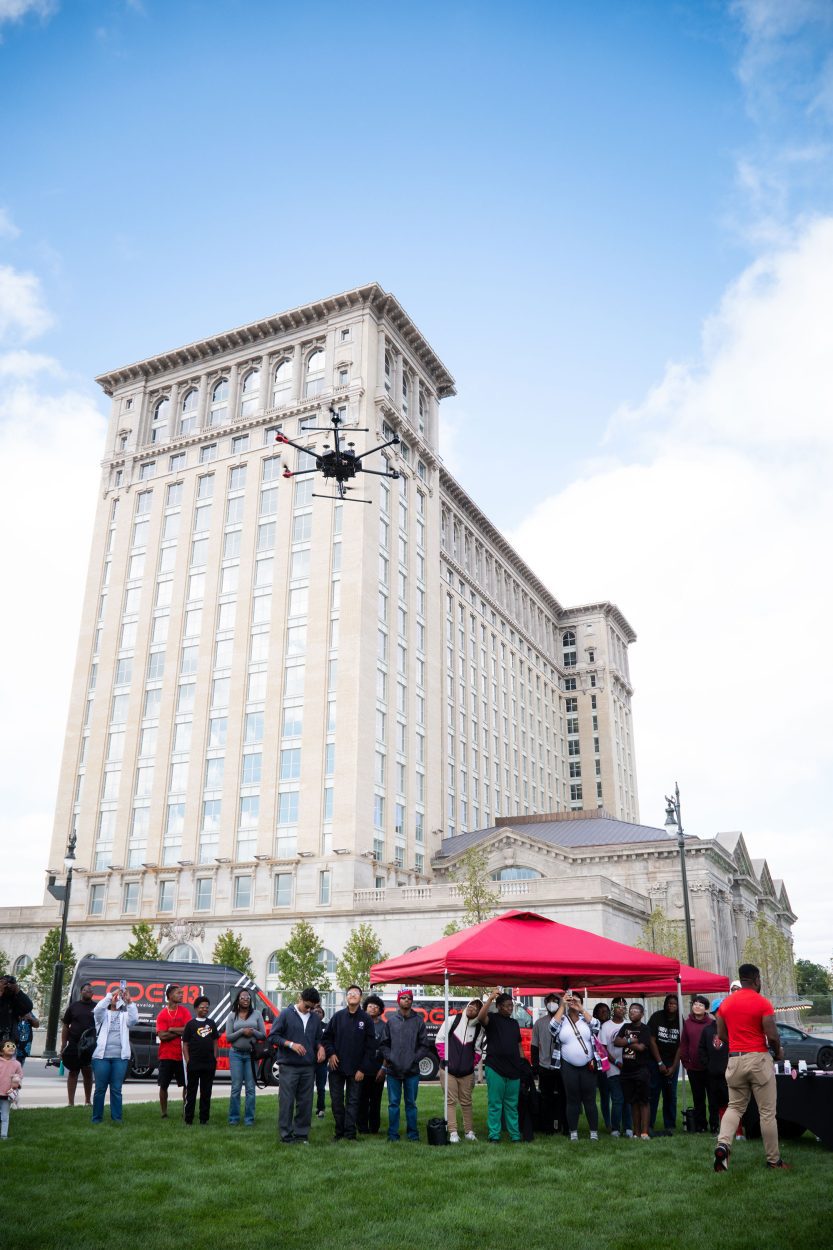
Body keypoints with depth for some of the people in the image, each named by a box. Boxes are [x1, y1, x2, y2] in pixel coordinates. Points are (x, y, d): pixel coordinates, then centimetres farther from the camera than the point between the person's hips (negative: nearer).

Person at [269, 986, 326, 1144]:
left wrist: (321, 1047, 0)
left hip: (308, 1067, 4)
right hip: (289, 1067, -4)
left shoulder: (316, 1018, 11)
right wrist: (291, 1044, -15)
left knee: (305, 1102, 7)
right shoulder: (286, 1014, -2)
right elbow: (273, 1036, -3)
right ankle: (286, 1135, 8)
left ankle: (302, 1134, 17)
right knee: (287, 1101, -2)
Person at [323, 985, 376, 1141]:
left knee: (352, 1101, 1)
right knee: (336, 1101, 7)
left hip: (356, 1070, -2)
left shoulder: (366, 1019, -2)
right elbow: (327, 1036, 8)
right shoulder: (337, 1016, 3)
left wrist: (363, 1069, -8)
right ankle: (339, 1133, 19)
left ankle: (350, 1134, 7)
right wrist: (330, 1053, -6)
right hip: (336, 1067, 2)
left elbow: (370, 1046, -3)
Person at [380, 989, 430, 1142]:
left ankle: (412, 1133, 17)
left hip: (412, 1071, -1)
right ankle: (393, 1134, 13)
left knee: (411, 1103, 7)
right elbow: (384, 1044, 8)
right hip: (393, 1070, 1)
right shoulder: (391, 1021, 6)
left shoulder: (419, 1021, 4)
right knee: (393, 1103, 5)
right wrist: (389, 1058, -6)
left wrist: (414, 1059, -7)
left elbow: (424, 1046, 3)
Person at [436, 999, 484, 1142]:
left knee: (466, 1102, 10)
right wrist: (444, 1058, -6)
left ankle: (469, 1131, 19)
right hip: (448, 1069, -2)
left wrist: (473, 1064, 2)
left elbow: (477, 1050, 11)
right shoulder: (452, 1020, -5)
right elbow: (439, 1039, -2)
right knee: (451, 1101, 1)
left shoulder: (479, 1028, 1)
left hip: (467, 1072, 2)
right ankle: (453, 1133, 4)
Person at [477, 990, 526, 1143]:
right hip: (495, 1068, -5)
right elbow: (481, 1017, -24)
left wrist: (523, 1063, 14)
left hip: (513, 1069, 5)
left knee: (512, 1105, 10)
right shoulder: (492, 1018, -2)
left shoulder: (514, 1023, 17)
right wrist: (490, 998, -27)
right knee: (495, 1104, -2)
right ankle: (494, 1135, 3)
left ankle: (515, 1135, 15)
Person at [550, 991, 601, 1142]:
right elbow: (553, 1026, -16)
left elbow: (595, 1025, -13)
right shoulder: (563, 1020, 4)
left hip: (588, 1066, 0)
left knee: (590, 1100, 4)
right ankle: (573, 1132, 14)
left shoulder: (586, 1019, 6)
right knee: (572, 1100, 6)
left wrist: (580, 1008, -14)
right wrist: (562, 1005, -15)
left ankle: (594, 1132, 12)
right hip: (569, 1067, 0)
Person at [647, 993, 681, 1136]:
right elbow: (652, 1041, -5)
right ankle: (648, 1125, 1)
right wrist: (660, 1063, -7)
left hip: (672, 1063, 2)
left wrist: (673, 1067, -5)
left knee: (670, 1094, 2)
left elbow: (681, 1046, 0)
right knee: (653, 1093, -4)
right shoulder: (656, 1017, -6)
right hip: (655, 1061, -2)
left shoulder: (680, 1021, -2)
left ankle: (669, 1126, 10)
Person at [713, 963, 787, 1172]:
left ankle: (722, 1144, -9)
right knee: (767, 1112, 8)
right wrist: (778, 1051, 8)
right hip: (759, 1059, -4)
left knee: (735, 1107, 13)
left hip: (735, 1060, 4)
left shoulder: (726, 1003, 6)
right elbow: (772, 1035, -12)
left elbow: (721, 1034, 10)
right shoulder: (763, 1003, -9)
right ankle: (773, 1160, 16)